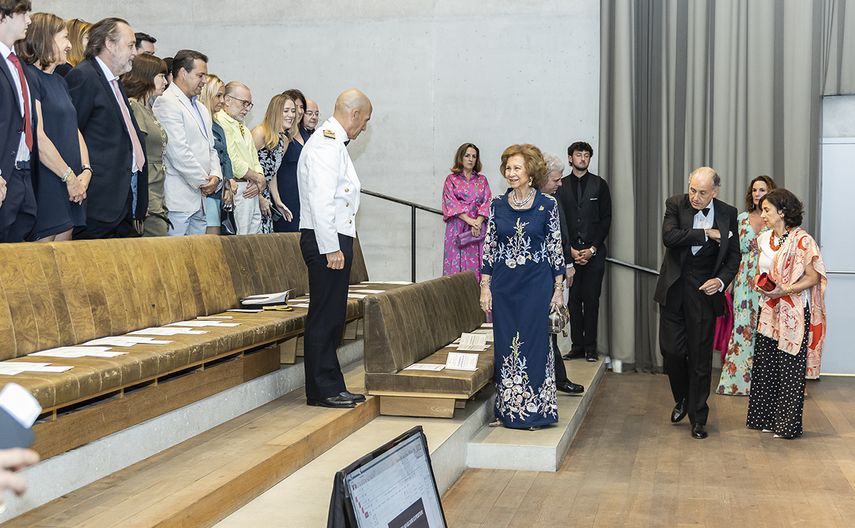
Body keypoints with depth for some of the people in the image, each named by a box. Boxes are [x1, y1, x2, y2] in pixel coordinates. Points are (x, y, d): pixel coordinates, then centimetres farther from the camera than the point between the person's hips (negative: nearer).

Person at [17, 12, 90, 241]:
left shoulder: (60, 82, 19)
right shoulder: (27, 77, -9)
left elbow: (74, 129, 15)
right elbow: (37, 137, -16)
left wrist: (86, 170, -1)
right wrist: (70, 177, -12)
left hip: (71, 187, 8)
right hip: (45, 186, -8)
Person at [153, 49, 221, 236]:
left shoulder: (200, 108, 23)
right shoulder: (167, 103, -8)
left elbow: (210, 148, 23)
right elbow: (178, 151, -15)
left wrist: (215, 176, 4)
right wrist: (204, 182, -9)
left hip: (200, 198, 9)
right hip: (177, 199, -9)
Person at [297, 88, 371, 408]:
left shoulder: (335, 143, 20)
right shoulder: (326, 145, -13)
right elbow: (321, 201, -21)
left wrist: (339, 245, 16)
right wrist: (331, 248, -22)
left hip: (335, 239, 11)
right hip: (326, 241, -11)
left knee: (332, 318, 13)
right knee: (324, 318, -5)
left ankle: (332, 387, 20)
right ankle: (322, 390, 0)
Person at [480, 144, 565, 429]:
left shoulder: (547, 205, -3)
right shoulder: (497, 205, 4)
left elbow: (555, 248, 1)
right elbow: (489, 247, 6)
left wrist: (559, 288, -2)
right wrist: (485, 287, 2)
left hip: (536, 284, -2)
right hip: (503, 285, 2)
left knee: (533, 342, 0)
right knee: (505, 345, 6)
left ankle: (533, 410, 11)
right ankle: (507, 410, 17)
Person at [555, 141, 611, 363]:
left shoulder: (599, 185, 6)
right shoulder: (561, 186, 9)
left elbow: (606, 219, 3)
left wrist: (593, 249, -6)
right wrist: (570, 249, -4)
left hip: (594, 251, -1)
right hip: (569, 251, 1)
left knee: (591, 299, -1)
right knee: (574, 299, 2)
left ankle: (590, 347, 5)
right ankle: (577, 345, 8)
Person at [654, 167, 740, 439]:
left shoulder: (727, 214, -1)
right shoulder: (675, 204, -3)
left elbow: (733, 254, 5)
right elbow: (669, 237, -20)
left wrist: (721, 280, -11)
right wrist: (707, 234, -19)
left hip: (704, 292, 0)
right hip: (674, 288, 1)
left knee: (700, 356, 3)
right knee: (671, 349, 2)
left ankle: (698, 418, 15)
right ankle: (682, 399, 30)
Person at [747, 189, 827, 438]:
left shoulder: (802, 240, -12)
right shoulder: (764, 239, 10)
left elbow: (813, 278, -13)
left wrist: (783, 291, -22)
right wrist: (760, 283, 1)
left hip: (794, 313, -7)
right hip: (769, 311, 7)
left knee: (790, 367, 0)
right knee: (765, 364, 8)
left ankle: (787, 424, 9)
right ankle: (768, 418, 19)